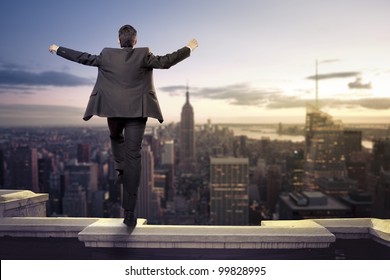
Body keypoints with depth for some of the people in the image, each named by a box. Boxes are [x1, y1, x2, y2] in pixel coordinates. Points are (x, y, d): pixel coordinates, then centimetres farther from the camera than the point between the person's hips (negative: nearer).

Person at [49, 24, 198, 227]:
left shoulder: (107, 55, 3)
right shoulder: (143, 55, -3)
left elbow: (82, 57, 11)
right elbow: (165, 62, -3)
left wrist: (58, 50, 26)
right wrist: (188, 48, 9)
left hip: (113, 109, 2)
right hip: (136, 111, -2)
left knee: (116, 138, 36)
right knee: (133, 155, -3)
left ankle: (121, 170, 13)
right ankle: (129, 211, -4)